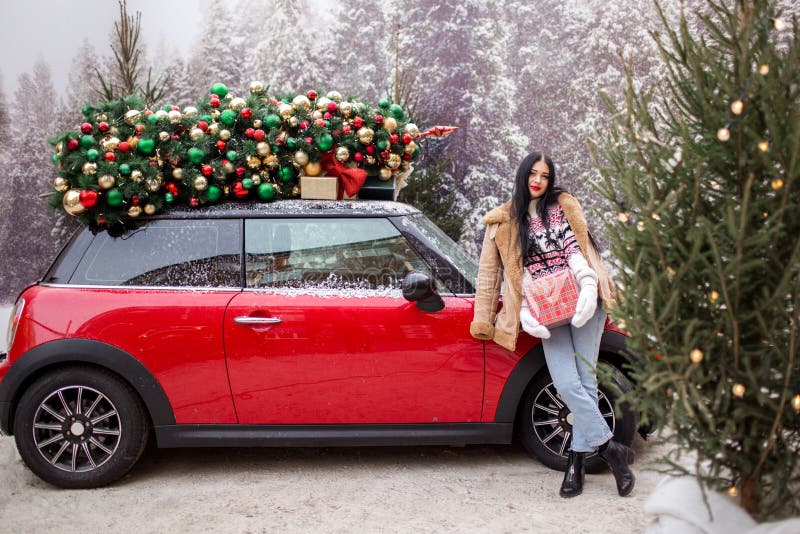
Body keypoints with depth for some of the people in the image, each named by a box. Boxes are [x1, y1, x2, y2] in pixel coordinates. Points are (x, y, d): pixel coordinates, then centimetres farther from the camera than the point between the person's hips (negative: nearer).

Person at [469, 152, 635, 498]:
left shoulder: (563, 206, 11)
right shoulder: (503, 222, 10)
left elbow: (576, 249, 0)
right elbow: (516, 272, 8)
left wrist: (589, 288, -14)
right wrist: (525, 312, -2)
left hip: (583, 303, 0)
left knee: (585, 380, -4)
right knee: (567, 384, -14)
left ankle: (576, 459, 5)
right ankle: (611, 449, -4)